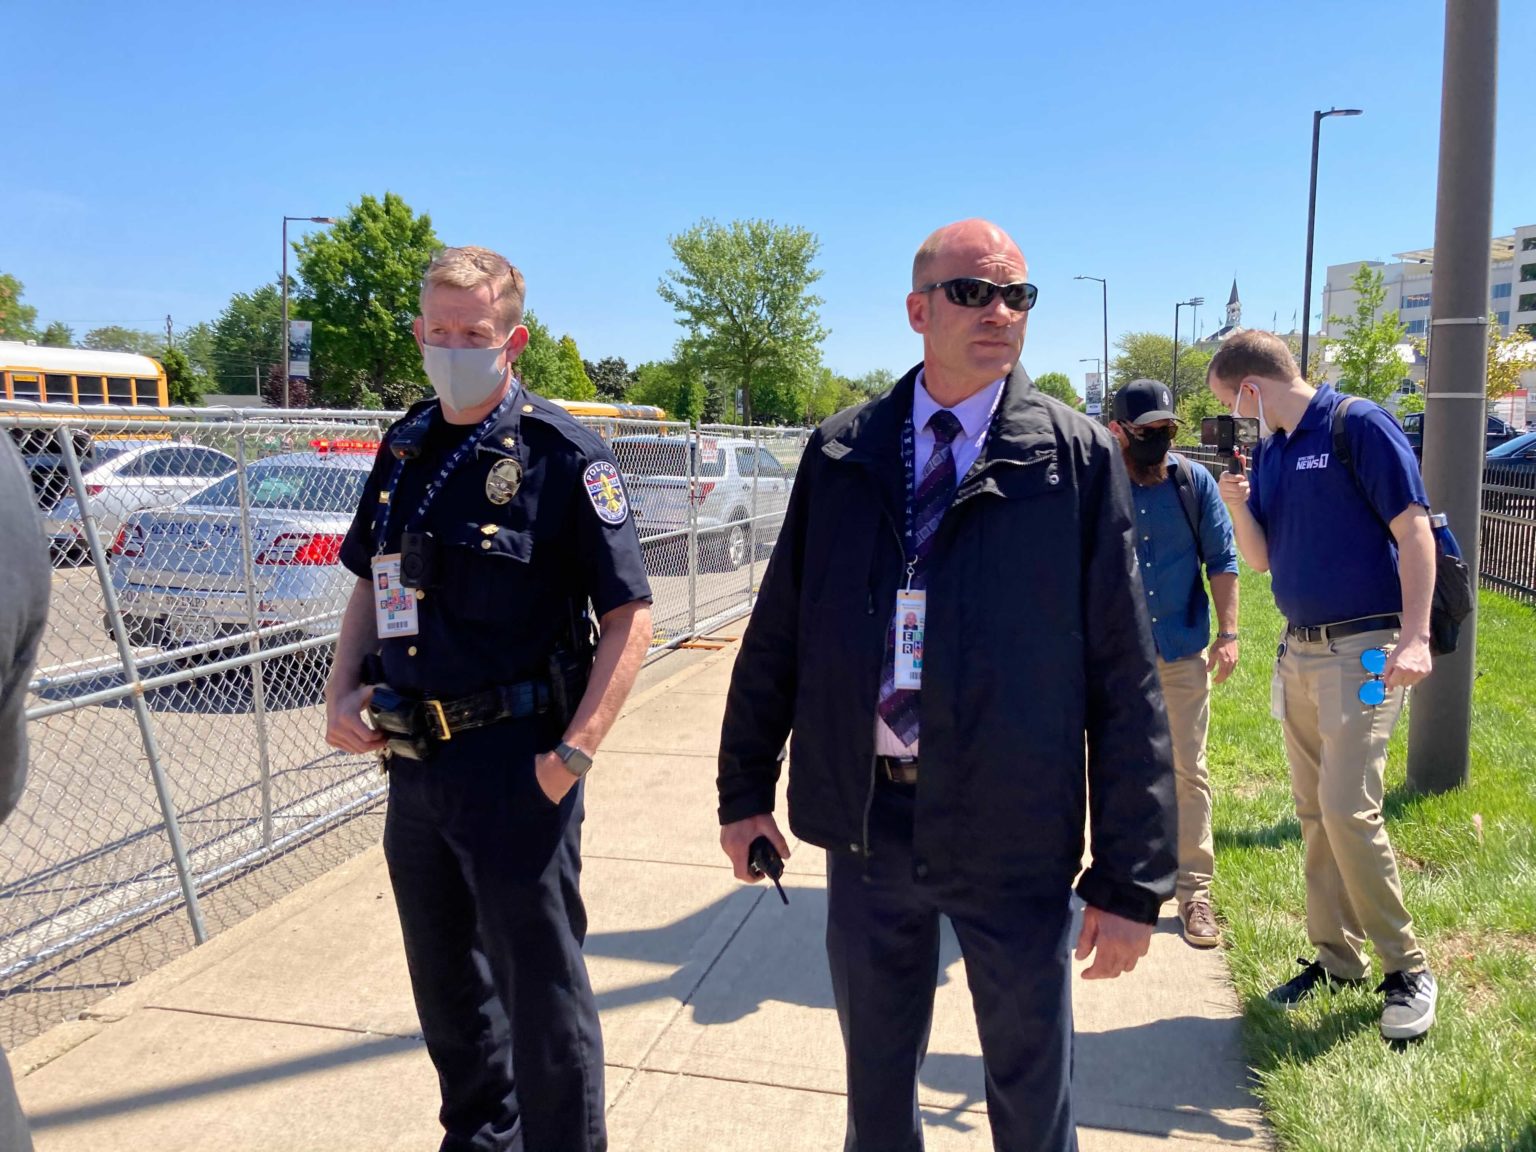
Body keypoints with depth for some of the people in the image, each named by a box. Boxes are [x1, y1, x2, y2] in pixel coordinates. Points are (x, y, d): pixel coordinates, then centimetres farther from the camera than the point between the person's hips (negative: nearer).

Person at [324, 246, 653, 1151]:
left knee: (542, 991, 6)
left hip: (514, 764, -7)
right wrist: (343, 692, 3)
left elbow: (631, 617, -14)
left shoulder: (561, 455, -11)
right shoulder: (407, 447, 8)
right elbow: (372, 584, 18)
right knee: (446, 981, 22)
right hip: (413, 761, 7)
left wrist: (575, 752, -21)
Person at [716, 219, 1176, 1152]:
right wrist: (746, 790, 10)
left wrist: (1133, 880, -8)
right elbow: (777, 632, 7)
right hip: (865, 819, 3)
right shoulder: (841, 453, 1)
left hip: (1012, 831, -2)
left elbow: (1126, 680, -8)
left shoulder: (1080, 459, -6)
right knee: (875, 1075, 22)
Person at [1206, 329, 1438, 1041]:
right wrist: (1237, 504, -7)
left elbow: (1414, 530, -13)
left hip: (1363, 648, -7)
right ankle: (1335, 957, 22)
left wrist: (1416, 637, -20)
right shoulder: (1267, 451, 11)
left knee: (1348, 807, -12)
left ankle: (1406, 968, 6)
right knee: (1314, 812, 10)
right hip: (1298, 649, 7)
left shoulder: (1359, 425, -9)